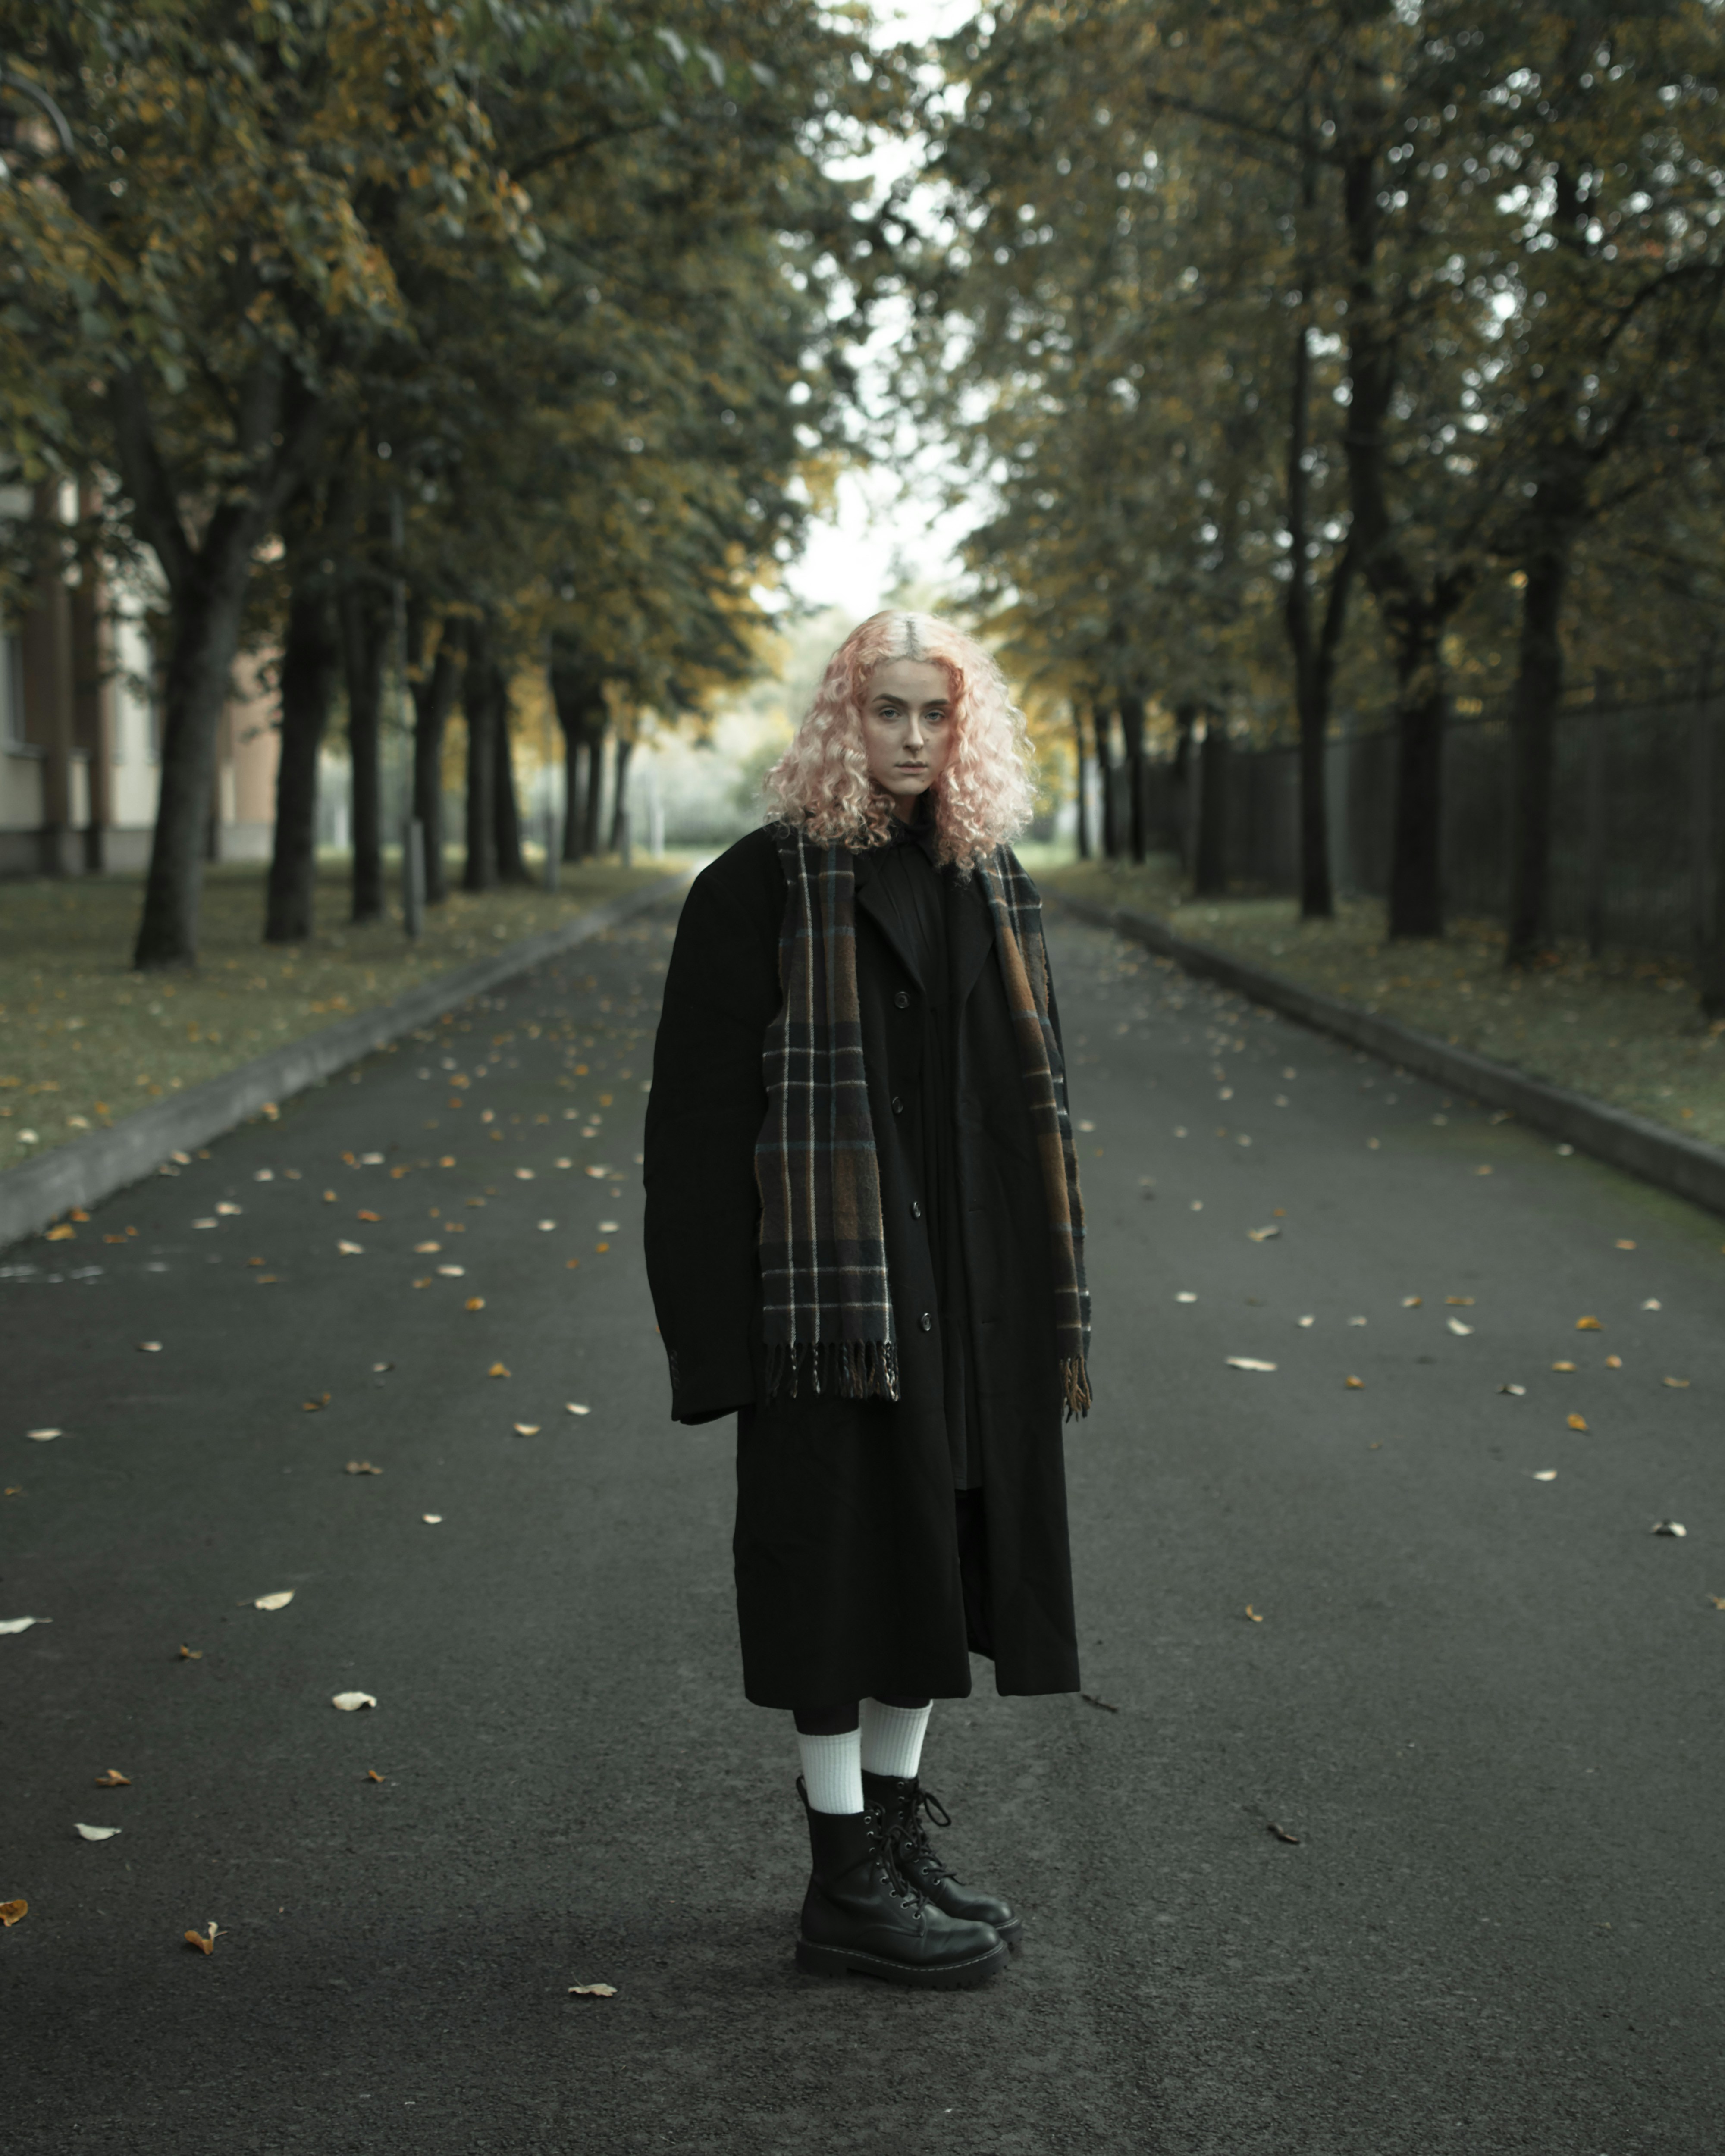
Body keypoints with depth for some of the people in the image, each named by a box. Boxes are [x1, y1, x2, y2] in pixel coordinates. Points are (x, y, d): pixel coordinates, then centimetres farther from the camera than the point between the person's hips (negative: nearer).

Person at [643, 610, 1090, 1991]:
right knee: (847, 1562, 0)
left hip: (971, 1290, 6)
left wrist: (1053, 1301, 10)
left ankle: (896, 1839, 28)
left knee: (933, 1563, 13)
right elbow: (702, 1112, -9)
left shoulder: (991, 886, 10)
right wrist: (720, 1330, -14)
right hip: (836, 1284, -6)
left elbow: (1030, 1100, 14)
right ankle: (847, 1887, 12)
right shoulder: (763, 888, -7)